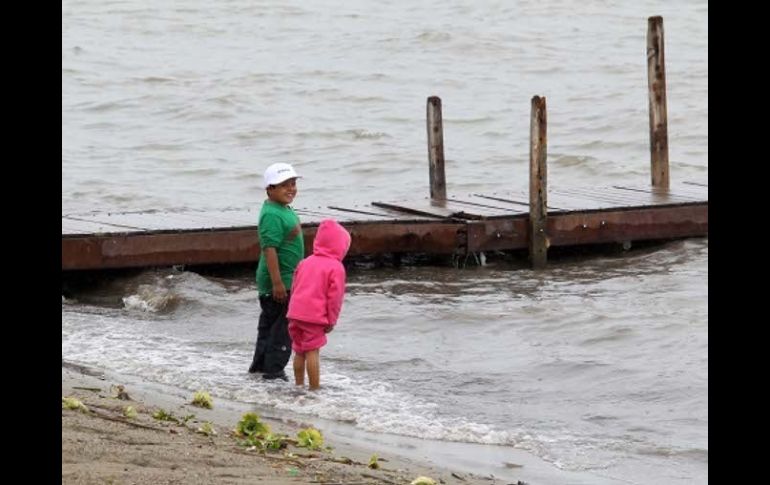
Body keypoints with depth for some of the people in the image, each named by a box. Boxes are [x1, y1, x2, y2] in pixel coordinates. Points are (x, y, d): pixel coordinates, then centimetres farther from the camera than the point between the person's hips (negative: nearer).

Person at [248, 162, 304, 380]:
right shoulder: (271, 215, -21)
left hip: (288, 280, 10)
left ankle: (260, 364, 28)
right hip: (279, 282, -10)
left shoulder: (285, 209, 12)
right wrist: (277, 283, -28)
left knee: (269, 323, 19)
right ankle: (274, 370, 2)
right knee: (283, 327, -5)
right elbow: (269, 249, -26)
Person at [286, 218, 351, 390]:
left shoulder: (306, 262, 14)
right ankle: (314, 388, -3)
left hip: (295, 312, 6)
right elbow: (335, 296, -9)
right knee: (312, 352, -5)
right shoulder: (336, 267, -7)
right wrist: (332, 321, -1)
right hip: (315, 317, -6)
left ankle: (299, 384, 24)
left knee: (299, 351, 16)